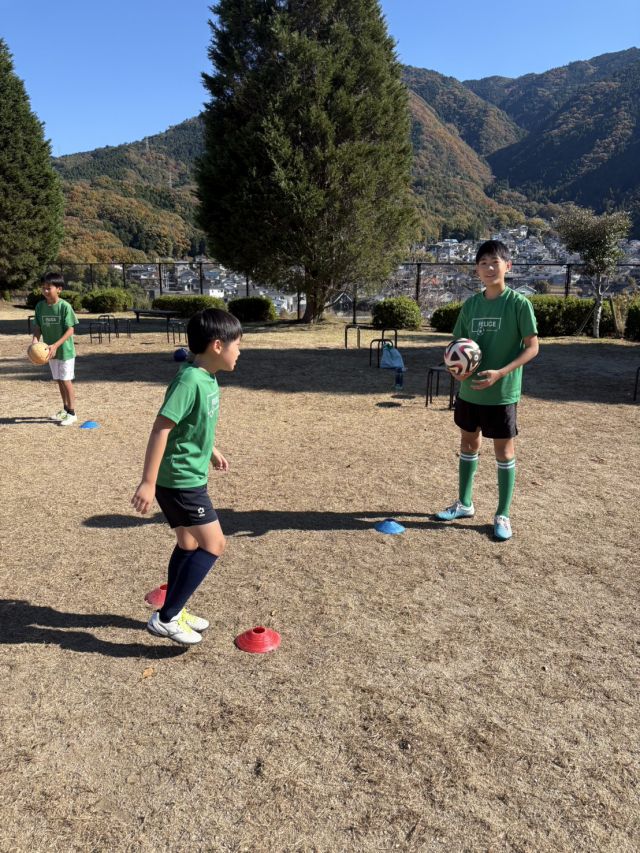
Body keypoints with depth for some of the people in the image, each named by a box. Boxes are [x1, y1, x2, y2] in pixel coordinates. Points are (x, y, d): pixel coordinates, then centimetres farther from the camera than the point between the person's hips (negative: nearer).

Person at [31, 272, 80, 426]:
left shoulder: (65, 306, -16)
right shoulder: (40, 306, 0)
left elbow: (70, 330, -16)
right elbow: (38, 326, 5)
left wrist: (56, 345, -25)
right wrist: (35, 339, -15)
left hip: (65, 350, -5)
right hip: (51, 351, 5)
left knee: (66, 381, -2)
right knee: (59, 381, 14)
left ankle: (72, 413, 8)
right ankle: (65, 409, 27)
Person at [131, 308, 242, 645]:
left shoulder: (207, 378, 5)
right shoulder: (190, 380, -23)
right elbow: (161, 428, -25)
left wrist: (211, 451, 34)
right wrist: (148, 481, -25)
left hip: (189, 478, 10)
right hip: (180, 481, -10)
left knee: (189, 545, 19)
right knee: (213, 544, -6)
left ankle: (174, 611, 35)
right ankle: (165, 618, 3)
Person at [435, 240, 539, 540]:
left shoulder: (518, 303, -10)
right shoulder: (471, 304, 5)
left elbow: (532, 347, -11)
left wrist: (500, 373, -22)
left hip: (502, 394, -5)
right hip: (469, 390, 5)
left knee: (504, 451, 5)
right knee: (468, 444, 16)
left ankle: (502, 515, 17)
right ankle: (464, 503, 32)